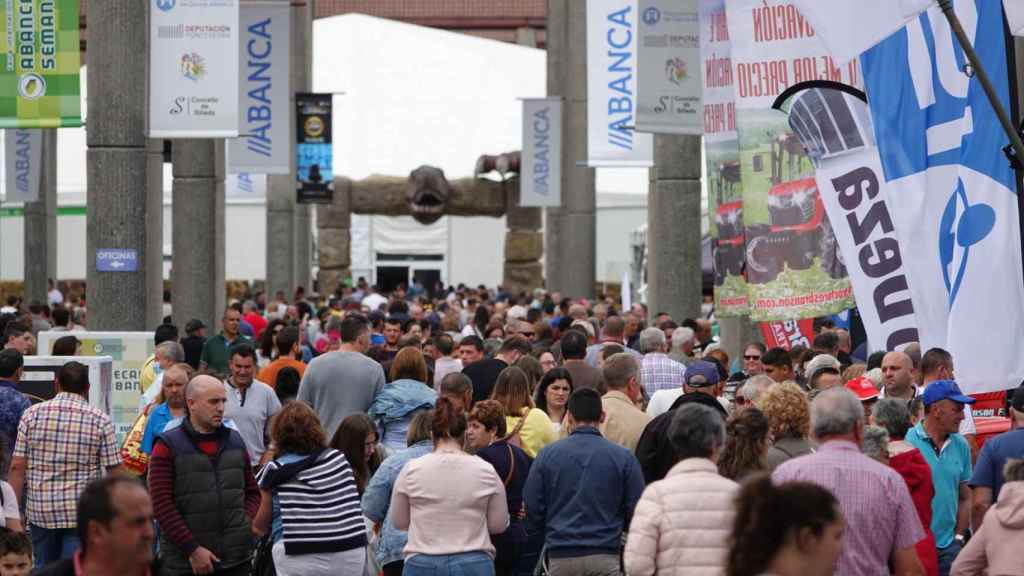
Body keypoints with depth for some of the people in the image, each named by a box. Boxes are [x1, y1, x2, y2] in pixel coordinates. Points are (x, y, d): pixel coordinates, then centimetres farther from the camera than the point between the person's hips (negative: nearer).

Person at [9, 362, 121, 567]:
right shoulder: (100, 420, -3)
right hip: (83, 512, -2)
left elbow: (17, 467, -2)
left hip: (40, 510, 2)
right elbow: (115, 470, -4)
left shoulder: (32, 414, 1)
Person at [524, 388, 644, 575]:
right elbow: (636, 509, -1)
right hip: (605, 556, -1)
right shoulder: (623, 457, -3)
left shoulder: (547, 455, 1)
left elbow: (532, 507, 1)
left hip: (561, 557, 1)